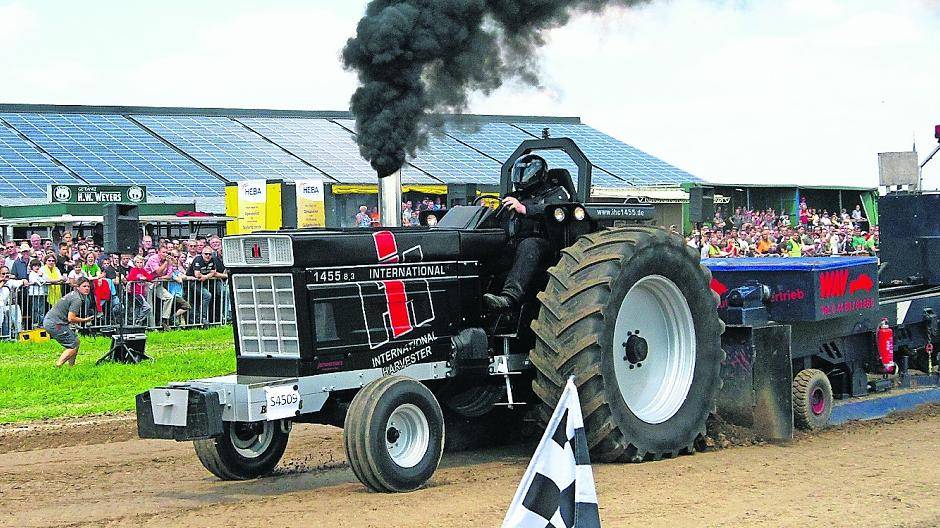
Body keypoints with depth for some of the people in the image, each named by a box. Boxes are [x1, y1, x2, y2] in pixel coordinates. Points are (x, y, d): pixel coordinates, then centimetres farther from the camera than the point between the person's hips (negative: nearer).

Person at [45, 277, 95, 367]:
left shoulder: (73, 294, 16)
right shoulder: (77, 299, -17)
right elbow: (71, 318, -22)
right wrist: (84, 320, -9)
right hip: (54, 324, -10)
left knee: (75, 340, 18)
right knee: (73, 346, -9)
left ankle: (71, 366, 21)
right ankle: (57, 366, -16)